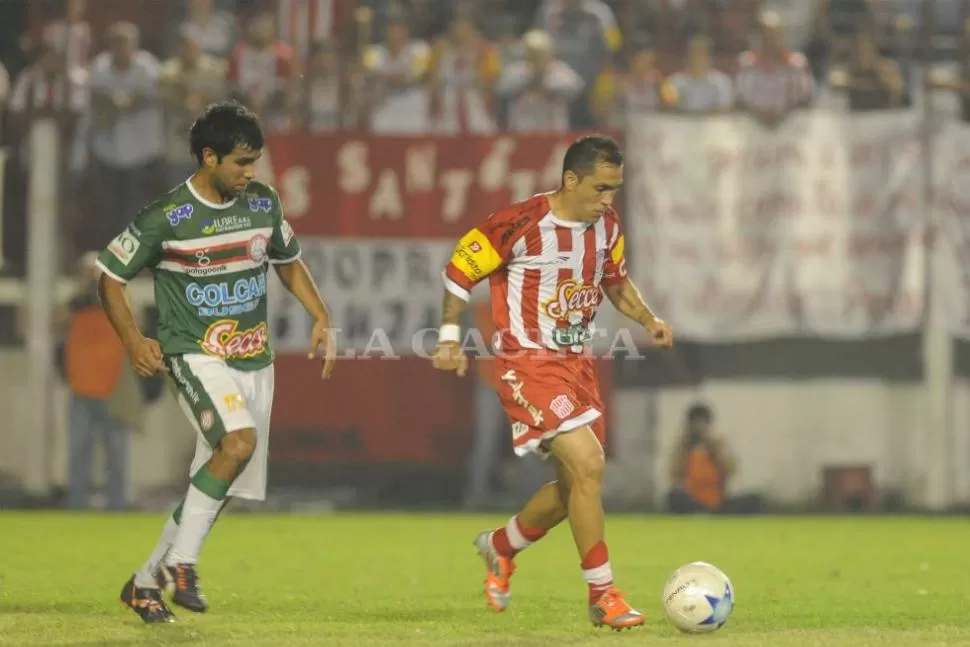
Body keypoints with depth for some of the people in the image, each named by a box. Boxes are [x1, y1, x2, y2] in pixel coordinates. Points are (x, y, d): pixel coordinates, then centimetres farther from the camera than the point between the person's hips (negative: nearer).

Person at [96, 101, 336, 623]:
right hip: (195, 355, -6)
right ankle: (181, 560, -18)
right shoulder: (166, 218, -11)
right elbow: (110, 277, -2)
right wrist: (132, 339, -15)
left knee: (220, 480, 5)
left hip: (253, 360, 6)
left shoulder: (263, 203, 4)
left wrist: (320, 317, 8)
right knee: (239, 441, -30)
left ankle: (146, 582, 19)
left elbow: (288, 262, 22)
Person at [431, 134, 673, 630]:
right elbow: (460, 268, -8)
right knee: (587, 465, -19)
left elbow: (615, 279, 20)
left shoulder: (606, 226, 2)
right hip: (528, 362, -8)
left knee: (576, 484, 12)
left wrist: (648, 319, 4)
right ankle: (603, 595, -11)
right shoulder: (521, 223, -19)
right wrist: (449, 337, -11)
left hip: (576, 362, 8)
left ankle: (500, 546, 38)